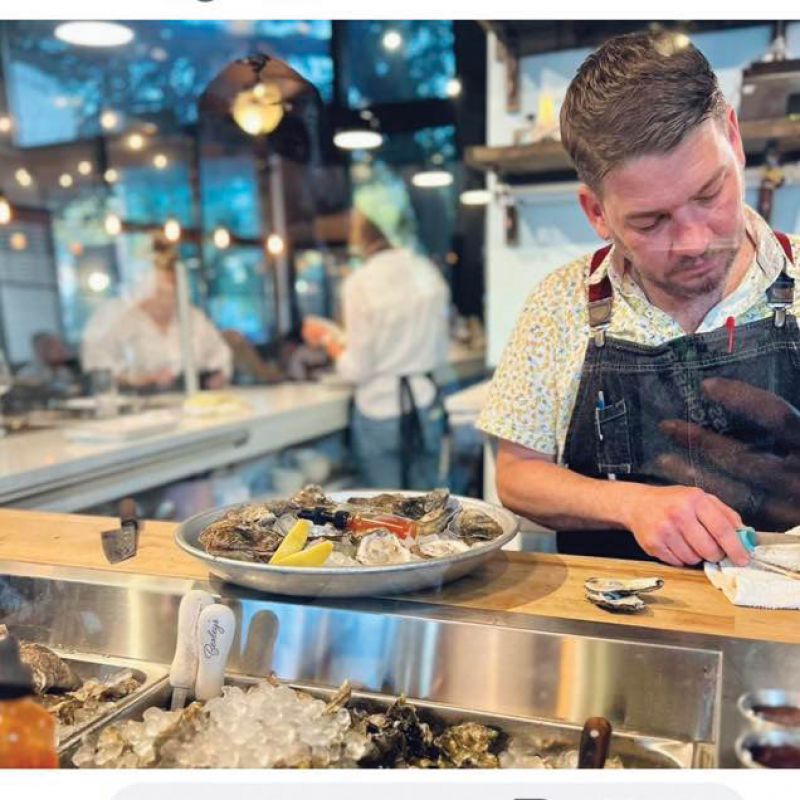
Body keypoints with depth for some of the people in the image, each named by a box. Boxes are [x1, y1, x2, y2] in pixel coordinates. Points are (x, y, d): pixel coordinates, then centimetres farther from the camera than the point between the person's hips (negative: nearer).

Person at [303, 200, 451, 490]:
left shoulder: (360, 283, -13)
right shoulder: (428, 272, 0)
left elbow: (356, 370, -10)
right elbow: (440, 353, 9)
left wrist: (326, 338, 5)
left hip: (380, 411, -4)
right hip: (427, 409, 4)